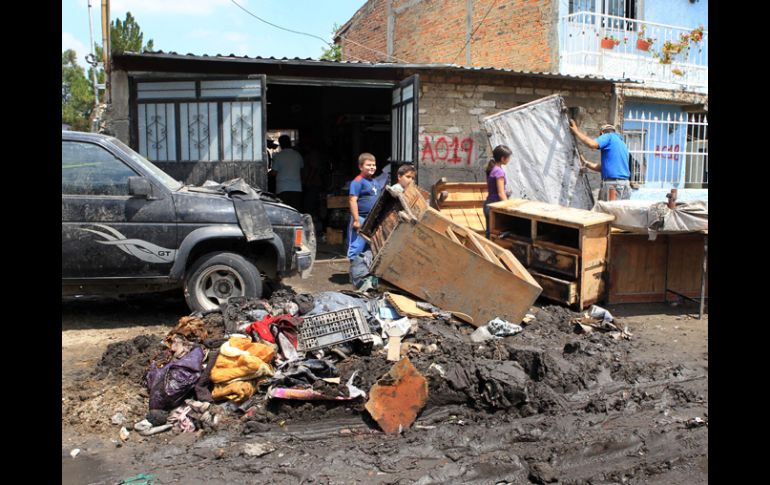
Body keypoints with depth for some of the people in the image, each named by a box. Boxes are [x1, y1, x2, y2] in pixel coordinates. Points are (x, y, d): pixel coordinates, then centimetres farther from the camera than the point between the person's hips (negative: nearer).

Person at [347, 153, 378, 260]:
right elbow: (352, 200, -19)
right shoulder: (358, 181, -12)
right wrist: (356, 220, -22)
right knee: (357, 247, -5)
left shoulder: (373, 181, 13)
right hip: (361, 219, -8)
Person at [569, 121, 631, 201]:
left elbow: (592, 144, -17)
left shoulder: (609, 136, 2)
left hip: (612, 184, -8)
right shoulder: (622, 144, 27)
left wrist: (576, 131, -6)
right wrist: (585, 163, 27)